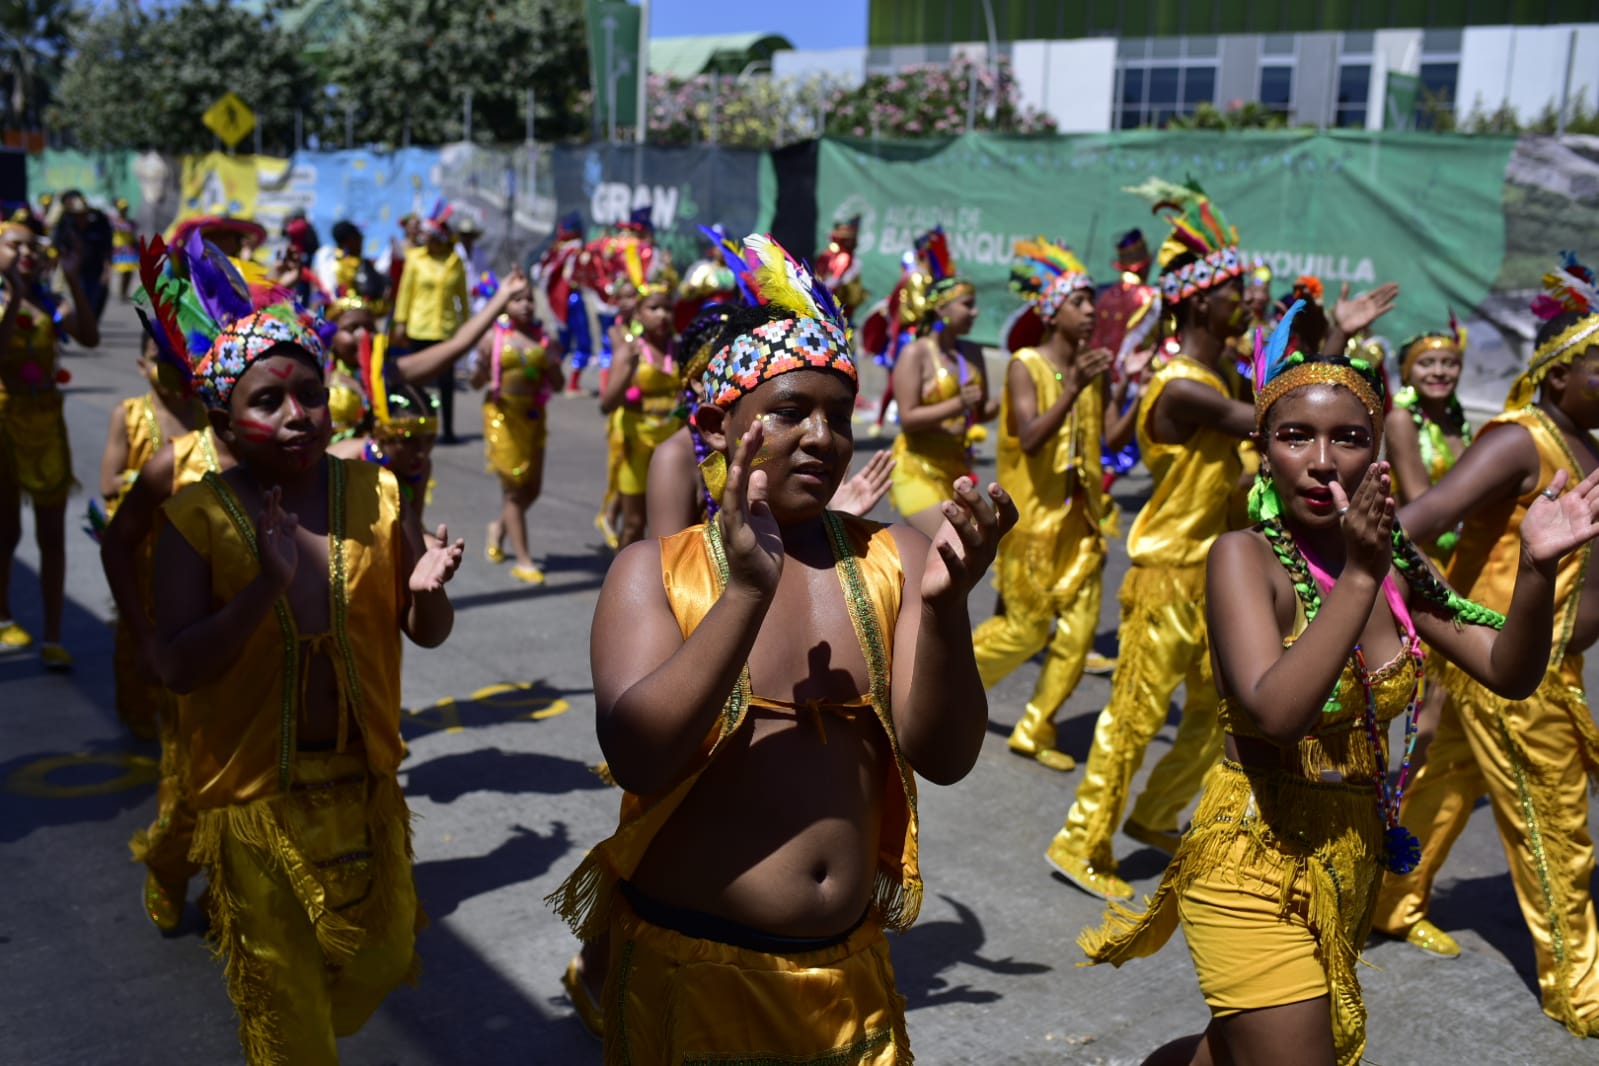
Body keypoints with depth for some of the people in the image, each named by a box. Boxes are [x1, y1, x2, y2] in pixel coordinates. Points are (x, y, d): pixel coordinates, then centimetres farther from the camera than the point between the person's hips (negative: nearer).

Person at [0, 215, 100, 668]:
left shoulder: (49, 302, 0)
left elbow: (90, 338, -17)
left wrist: (74, 281, -21)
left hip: (46, 422, 3)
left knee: (52, 535, 2)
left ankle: (53, 638, 8)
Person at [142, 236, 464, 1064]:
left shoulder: (374, 494, -5)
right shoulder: (198, 518, -13)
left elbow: (427, 634, 1)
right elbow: (176, 669, -17)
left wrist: (426, 589, -22)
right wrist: (267, 587, -31)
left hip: (364, 782, 3)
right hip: (256, 794, -3)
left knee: (381, 959, 19)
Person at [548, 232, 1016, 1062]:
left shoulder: (891, 558, -3)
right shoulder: (656, 569, -8)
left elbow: (944, 757, -10)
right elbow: (638, 758, -22)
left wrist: (945, 605, -26)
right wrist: (747, 591, -31)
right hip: (693, 971, -2)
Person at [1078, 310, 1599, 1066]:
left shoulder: (1394, 562, 1)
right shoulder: (1246, 557, -17)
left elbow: (1509, 673, -1)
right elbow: (1274, 712, -29)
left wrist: (1536, 569, -16)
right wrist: (1357, 578, -31)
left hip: (1354, 866, 6)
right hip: (1258, 864, -6)